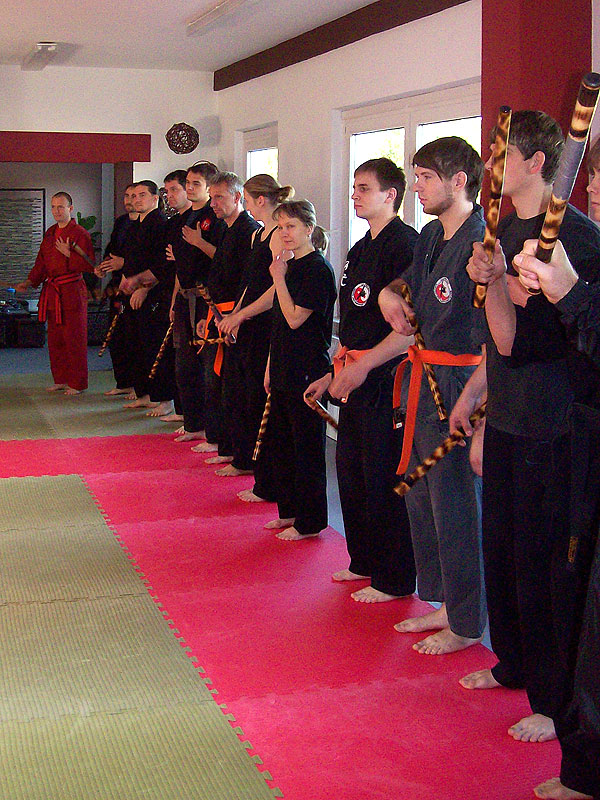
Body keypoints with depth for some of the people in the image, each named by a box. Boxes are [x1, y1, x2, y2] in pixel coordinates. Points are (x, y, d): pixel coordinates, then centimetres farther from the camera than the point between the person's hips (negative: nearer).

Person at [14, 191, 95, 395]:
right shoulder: (50, 233, 15)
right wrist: (30, 282, 10)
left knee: (74, 338, -4)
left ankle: (77, 383, 3)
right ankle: (60, 380, 21)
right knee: (55, 338, 11)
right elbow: (42, 263, 21)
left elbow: (89, 265, -12)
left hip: (72, 292, -7)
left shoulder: (80, 233, -7)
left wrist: (68, 254, -18)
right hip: (51, 292, 8)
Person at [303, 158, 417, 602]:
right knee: (351, 470, 16)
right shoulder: (362, 250, 16)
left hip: (387, 380, -10)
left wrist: (364, 366, -20)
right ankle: (365, 562, 31)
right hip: (358, 380, 10)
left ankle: (395, 580, 8)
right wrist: (333, 373, 20)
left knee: (384, 481, -4)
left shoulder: (405, 245, -14)